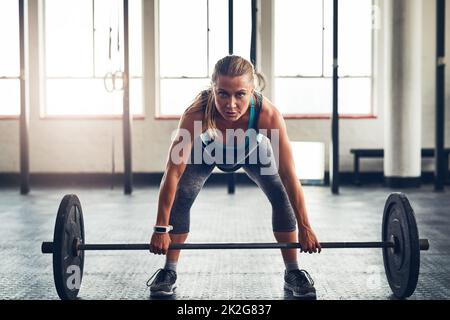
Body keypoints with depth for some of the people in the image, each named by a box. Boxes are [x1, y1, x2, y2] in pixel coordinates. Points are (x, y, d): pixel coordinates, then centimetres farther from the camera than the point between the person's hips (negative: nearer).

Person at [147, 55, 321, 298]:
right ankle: (169, 272, 5)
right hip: (206, 152, 0)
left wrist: (305, 228, -29)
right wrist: (161, 228, -34)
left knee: (282, 197, -12)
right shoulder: (197, 113, -44)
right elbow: (174, 173, -38)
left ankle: (292, 273, 4)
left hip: (253, 151, 0)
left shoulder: (269, 114, -43)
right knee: (180, 199, -13)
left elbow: (289, 176, -35)